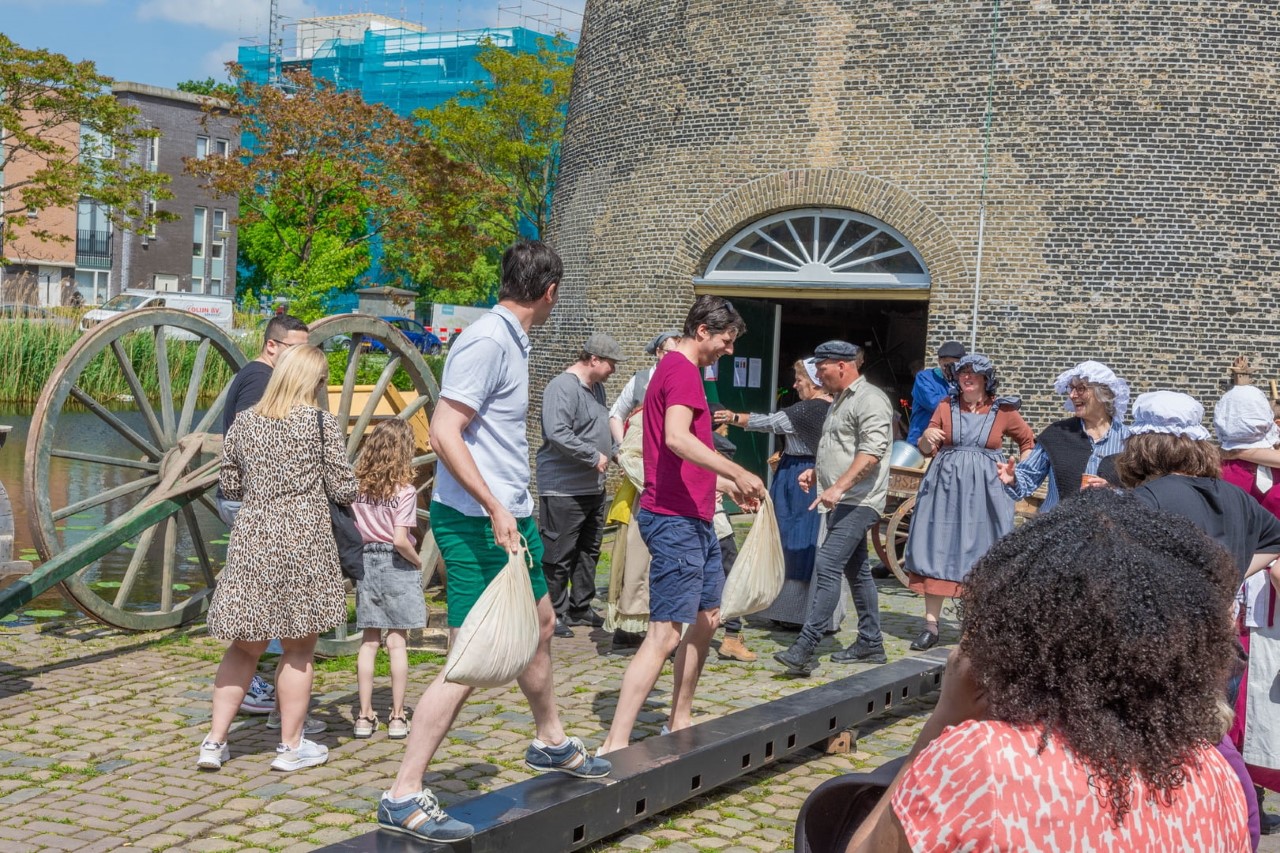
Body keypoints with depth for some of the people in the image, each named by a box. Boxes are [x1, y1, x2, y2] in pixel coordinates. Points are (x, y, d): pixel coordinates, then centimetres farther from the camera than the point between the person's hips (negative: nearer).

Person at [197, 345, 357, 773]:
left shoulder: (243, 424, 5)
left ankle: (215, 741, 14)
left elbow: (229, 486, 11)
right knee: (298, 649, 7)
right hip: (304, 544, -4)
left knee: (245, 646, 14)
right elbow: (343, 489, -5)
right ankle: (291, 746, 15)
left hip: (251, 541, 4)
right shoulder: (323, 424, -6)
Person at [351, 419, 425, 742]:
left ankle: (365, 715, 12)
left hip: (365, 564, 4)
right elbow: (400, 540, -19)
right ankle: (397, 716, 8)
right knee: (397, 642, 3)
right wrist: (419, 562, -4)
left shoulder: (357, 486, -1)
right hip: (396, 566, -4)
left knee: (369, 641, 9)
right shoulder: (404, 491, -14)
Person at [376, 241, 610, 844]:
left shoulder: (510, 340, 13)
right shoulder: (487, 341, -18)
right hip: (478, 523, -11)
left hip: (511, 516, 11)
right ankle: (403, 797, -3)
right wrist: (494, 507, -28)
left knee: (539, 624, 24)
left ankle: (551, 742, 44)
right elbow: (443, 432, -24)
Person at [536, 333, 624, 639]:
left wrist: (615, 450, 14)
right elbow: (557, 433, -28)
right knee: (558, 555, -3)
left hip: (593, 487, 10)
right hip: (564, 489, -10)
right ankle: (554, 614, 5)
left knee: (588, 551, 16)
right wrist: (594, 456, -21)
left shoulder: (596, 387, 15)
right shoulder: (563, 387, -17)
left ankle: (580, 607, 26)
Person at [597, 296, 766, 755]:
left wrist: (726, 485, 30)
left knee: (708, 616, 19)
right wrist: (737, 472, -29)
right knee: (666, 632, -14)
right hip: (676, 520, -11)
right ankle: (615, 746, -16)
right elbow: (676, 438, -29)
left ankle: (680, 722, 29)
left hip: (695, 519, 11)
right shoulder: (682, 370, -12)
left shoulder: (676, 369, 21)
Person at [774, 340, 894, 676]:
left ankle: (804, 648, -23)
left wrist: (838, 487, -29)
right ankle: (871, 643, 22)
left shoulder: (870, 400, -12)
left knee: (827, 566, -18)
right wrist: (815, 472, 15)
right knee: (857, 570, 14)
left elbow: (872, 452, -22)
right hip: (841, 502, 11)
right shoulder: (839, 401, 20)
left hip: (857, 501, -11)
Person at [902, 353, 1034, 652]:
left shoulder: (1003, 411, 1)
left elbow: (1029, 442, 14)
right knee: (936, 552, 0)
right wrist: (927, 439, -15)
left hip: (985, 492, -1)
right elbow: (926, 449, 7)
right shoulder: (946, 406, 5)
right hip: (946, 489, 1)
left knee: (983, 558, 2)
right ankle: (931, 625, 5)